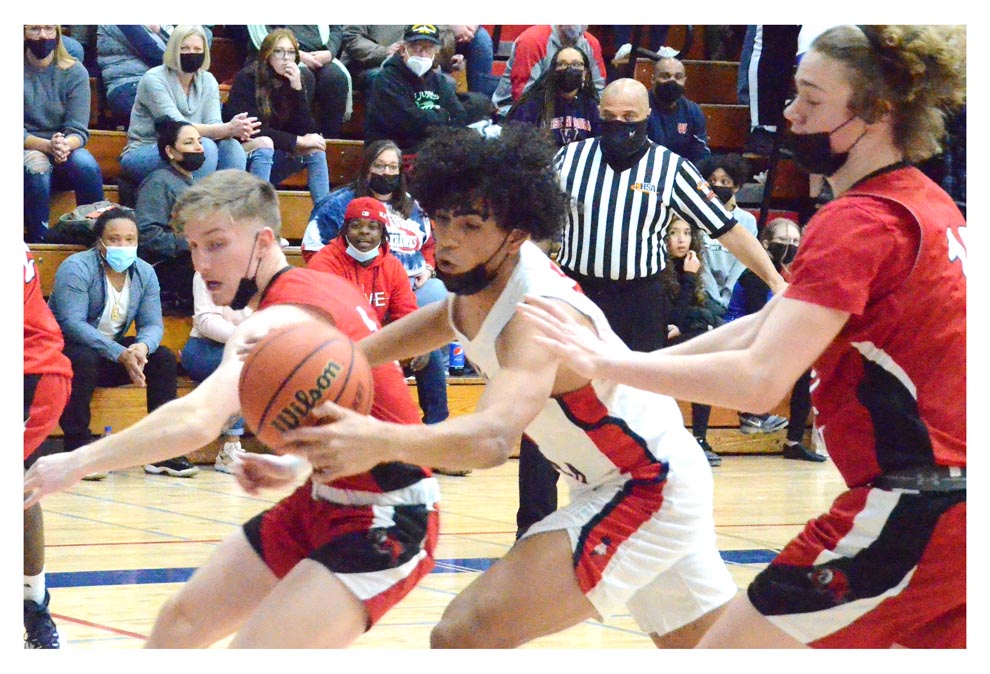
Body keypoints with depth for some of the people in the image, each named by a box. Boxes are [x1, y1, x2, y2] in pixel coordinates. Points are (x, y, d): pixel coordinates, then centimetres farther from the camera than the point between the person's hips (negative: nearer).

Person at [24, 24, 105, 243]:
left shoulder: (75, 72, 0)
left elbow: (79, 131, -6)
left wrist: (65, 145, -31)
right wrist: (47, 146, -30)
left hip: (65, 153, 2)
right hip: (27, 151, -2)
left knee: (86, 164, -31)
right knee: (36, 165, -36)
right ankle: (38, 241, -31)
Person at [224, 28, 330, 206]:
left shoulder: (292, 81, 1)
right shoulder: (246, 78, -14)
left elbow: (306, 130, -8)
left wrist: (298, 88, -19)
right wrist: (297, 141, -23)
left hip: (272, 160, 6)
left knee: (316, 149, -12)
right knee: (264, 144, -33)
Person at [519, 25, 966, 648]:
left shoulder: (861, 220, -14)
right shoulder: (926, 202, 14)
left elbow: (760, 379, -22)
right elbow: (773, 326, 17)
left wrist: (609, 363, -15)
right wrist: (639, 365, 12)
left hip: (910, 515, -9)